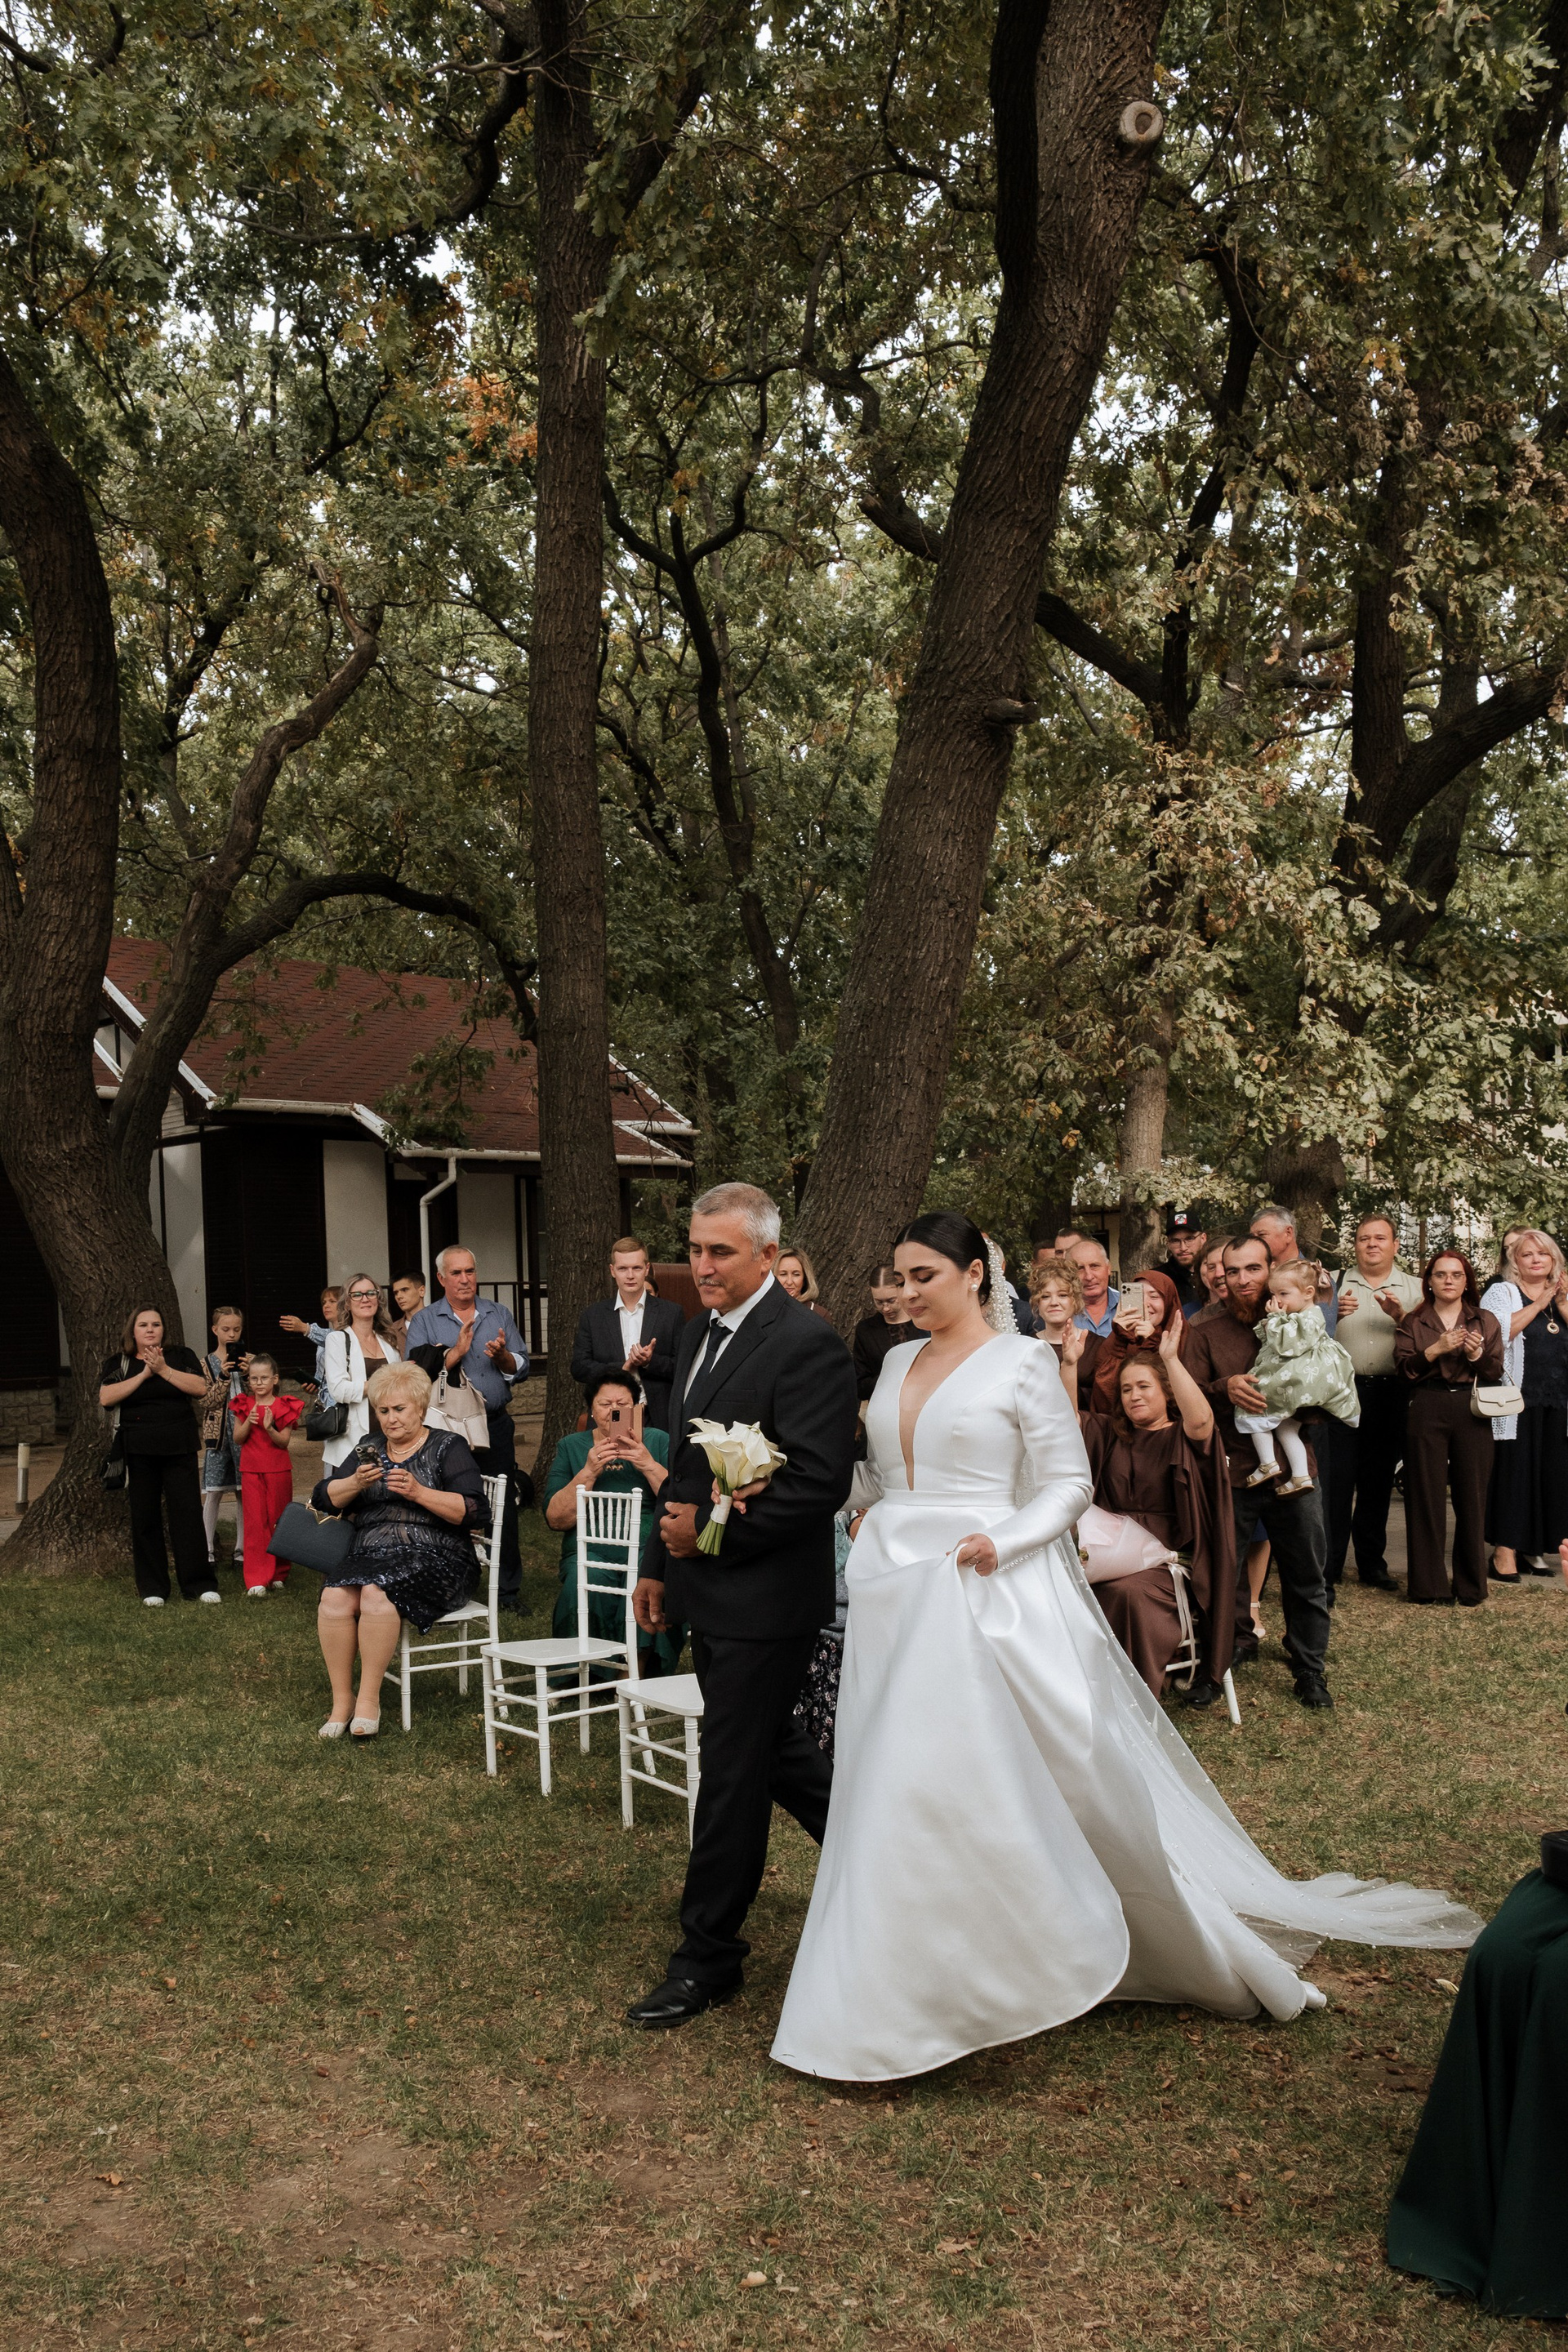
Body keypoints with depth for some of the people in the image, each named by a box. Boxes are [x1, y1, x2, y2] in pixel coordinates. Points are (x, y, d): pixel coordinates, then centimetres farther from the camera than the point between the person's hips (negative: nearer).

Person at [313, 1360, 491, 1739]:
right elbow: (325, 1499, 12)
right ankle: (341, 1700, -19)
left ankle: (369, 1699, -23)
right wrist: (356, 1484, -8)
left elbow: (475, 1512, -5)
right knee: (335, 1597, -28)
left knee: (378, 1592, -34)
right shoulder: (369, 1449, 22)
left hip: (433, 1559, -4)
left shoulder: (447, 1448, 8)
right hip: (369, 1555, 4)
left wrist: (419, 1492, -15)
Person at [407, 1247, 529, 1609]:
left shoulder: (499, 1314, 10)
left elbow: (521, 1370, 7)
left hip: (495, 1426, 2)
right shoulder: (425, 1321, 3)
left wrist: (503, 1356, -13)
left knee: (504, 1509, 4)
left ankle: (509, 1589, 14)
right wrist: (455, 1353, -17)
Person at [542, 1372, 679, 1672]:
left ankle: (639, 1671, -19)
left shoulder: (658, 1442, 12)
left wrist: (649, 1466, -14)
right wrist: (588, 1472, -9)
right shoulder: (571, 1447, 14)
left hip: (647, 1547, 0)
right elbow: (556, 1519, 2)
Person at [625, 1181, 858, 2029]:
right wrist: (662, 1564, 18)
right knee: (772, 1748, 20)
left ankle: (707, 1956, 16)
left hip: (764, 1599, -9)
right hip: (708, 1588, 9)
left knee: (732, 1774, 2)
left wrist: (711, 1530, -19)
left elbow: (820, 1480, -24)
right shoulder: (700, 1336, 10)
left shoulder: (807, 1345, -18)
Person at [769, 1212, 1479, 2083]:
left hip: (987, 1596, -6)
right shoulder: (897, 1363, 12)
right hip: (894, 1590, 6)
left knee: (1060, 1777, -2)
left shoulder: (1021, 1363, -6)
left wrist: (999, 1541, -20)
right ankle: (911, 1979, 22)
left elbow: (1068, 1484, -6)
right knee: (897, 1786, 7)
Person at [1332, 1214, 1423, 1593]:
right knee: (1337, 1479, -5)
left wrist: (1401, 1317, -15)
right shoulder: (1335, 1284, 8)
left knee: (1379, 1481, 9)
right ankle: (1328, 1563, 1)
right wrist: (1333, 1313, -13)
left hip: (1391, 1394, 2)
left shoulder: (1414, 1288, 11)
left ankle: (1372, 1563, 19)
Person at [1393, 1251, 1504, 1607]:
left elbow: (1495, 1374, 7)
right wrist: (1436, 1349, -14)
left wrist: (1476, 1354, -11)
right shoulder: (1413, 1322, 11)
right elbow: (1404, 1369, -2)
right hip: (1426, 1412, 0)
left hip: (1472, 1414, 1)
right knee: (1426, 1497, 0)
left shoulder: (1486, 1322, 13)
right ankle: (1427, 1583, 8)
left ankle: (1470, 1587, 10)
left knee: (1471, 1498, 0)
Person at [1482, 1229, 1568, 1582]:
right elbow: (1497, 1334, -16)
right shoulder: (1502, 1293, 3)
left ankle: (1533, 1548, 14)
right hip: (1518, 1403, -5)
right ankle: (1505, 1552, -2)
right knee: (1513, 1470, -5)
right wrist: (1538, 1304, -9)